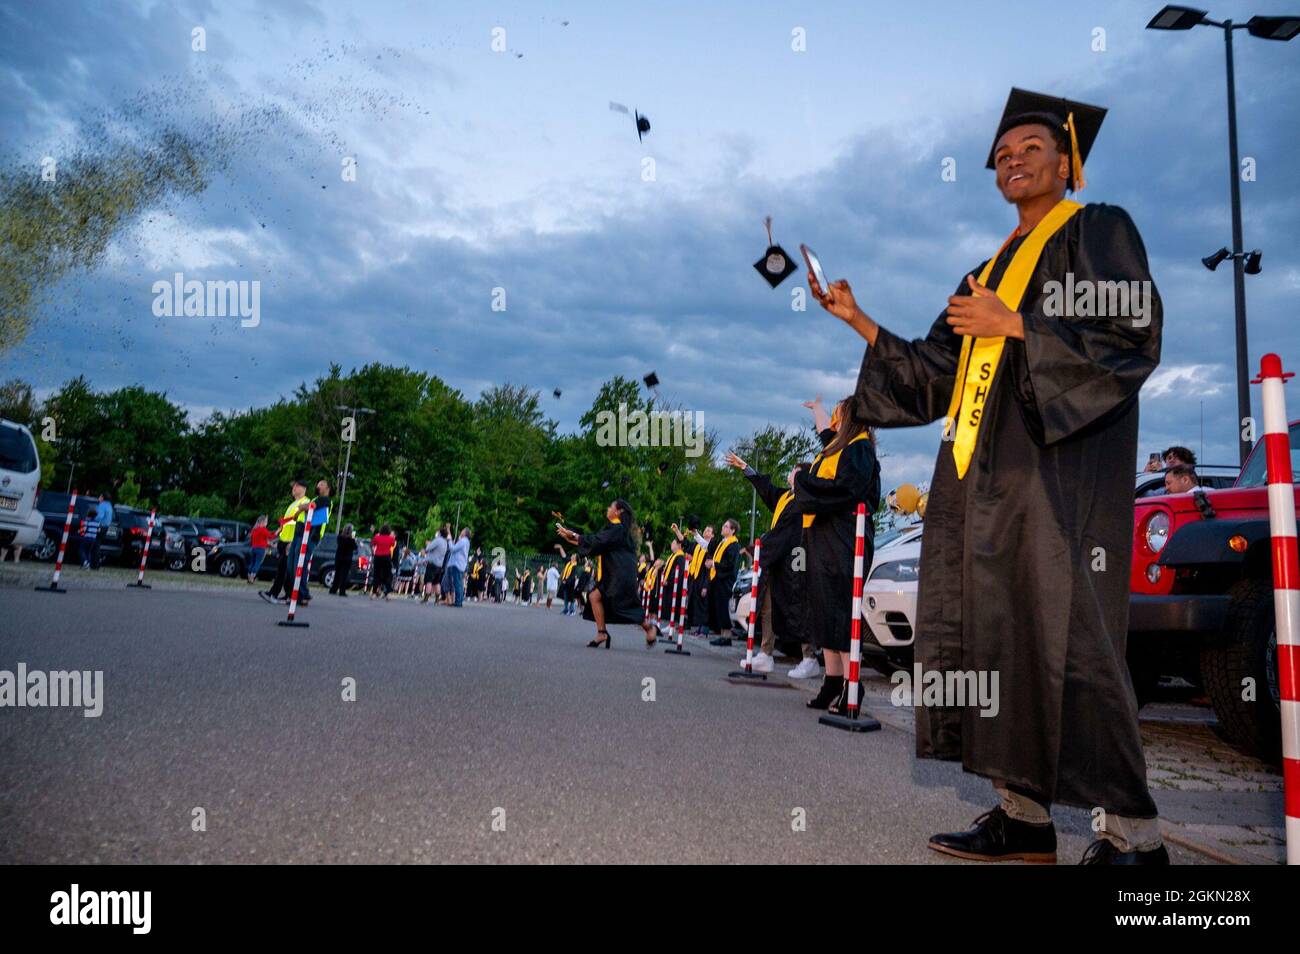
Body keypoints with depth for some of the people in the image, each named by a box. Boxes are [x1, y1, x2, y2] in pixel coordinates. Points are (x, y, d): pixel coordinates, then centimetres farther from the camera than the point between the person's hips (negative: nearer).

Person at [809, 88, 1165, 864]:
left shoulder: (1097, 230, 6)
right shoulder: (996, 267, 25)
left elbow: (1133, 335, -8)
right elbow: (933, 376, 20)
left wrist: (1013, 324, -11)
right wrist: (859, 320, 13)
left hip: (1059, 467, -7)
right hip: (986, 475, 7)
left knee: (1061, 639, -11)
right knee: (996, 638, 4)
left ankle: (1133, 832, 0)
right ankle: (1025, 814, 12)